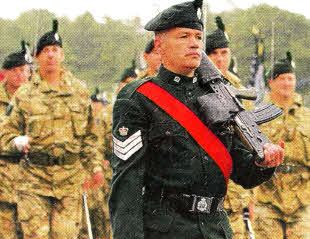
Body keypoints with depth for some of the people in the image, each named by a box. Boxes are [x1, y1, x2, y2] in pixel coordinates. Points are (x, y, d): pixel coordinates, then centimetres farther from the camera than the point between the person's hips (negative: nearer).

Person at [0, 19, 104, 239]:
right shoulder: (24, 95, 3)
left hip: (71, 178, 2)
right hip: (35, 178, -2)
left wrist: (96, 165, 9)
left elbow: (89, 134, 18)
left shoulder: (79, 91, 10)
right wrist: (20, 142, -16)